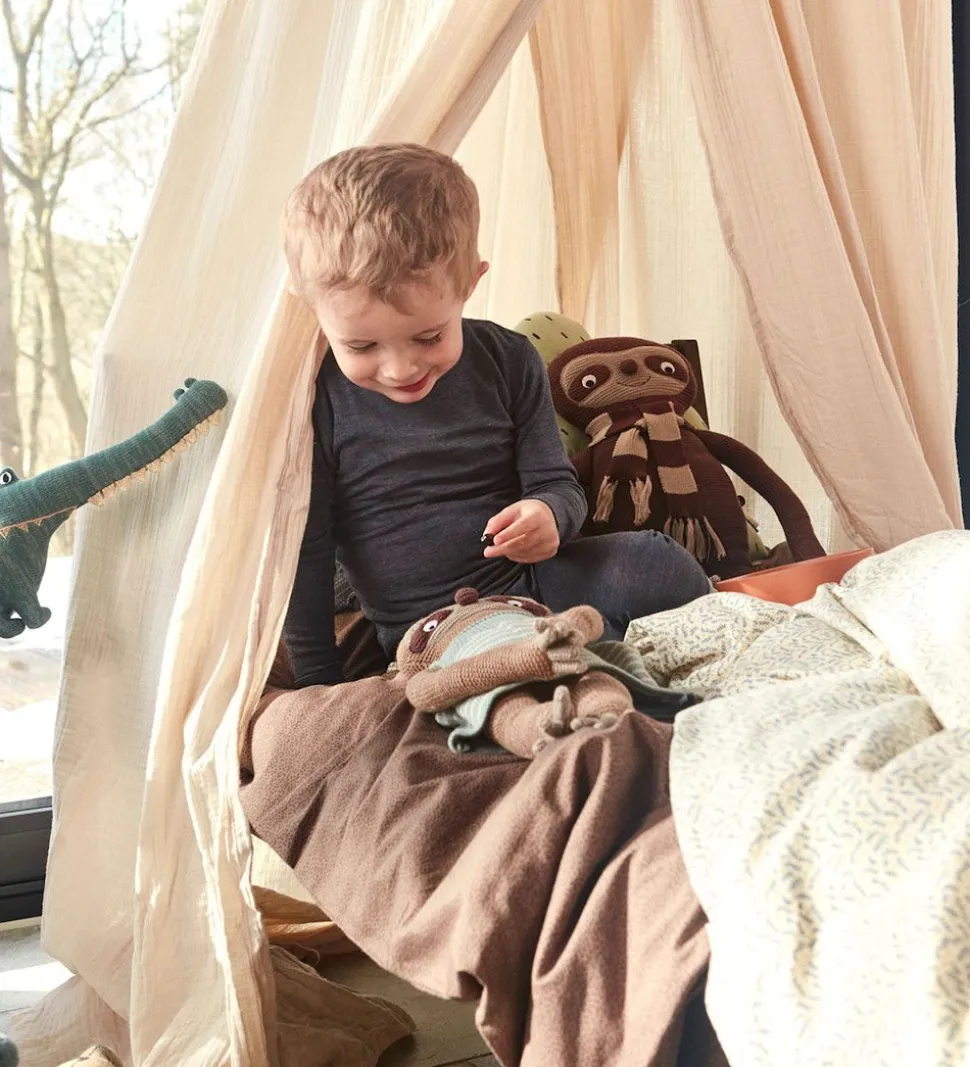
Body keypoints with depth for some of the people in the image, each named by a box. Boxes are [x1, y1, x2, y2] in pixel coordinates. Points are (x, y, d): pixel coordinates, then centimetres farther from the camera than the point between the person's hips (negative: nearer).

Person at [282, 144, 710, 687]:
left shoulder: (508, 362, -3)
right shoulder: (316, 402, -10)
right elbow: (305, 556, -3)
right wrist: (321, 692, 2)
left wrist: (549, 514, -22)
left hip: (532, 578, 3)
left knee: (660, 566, -24)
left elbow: (558, 483, 4)